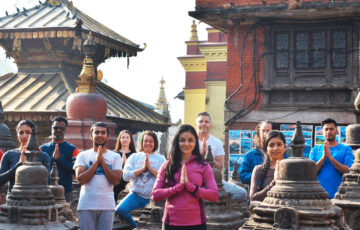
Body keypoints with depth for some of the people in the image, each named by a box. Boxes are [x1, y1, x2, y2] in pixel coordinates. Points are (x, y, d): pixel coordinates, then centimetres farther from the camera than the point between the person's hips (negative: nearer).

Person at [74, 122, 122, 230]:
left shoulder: (115, 156, 7)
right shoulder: (83, 155, 6)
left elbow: (116, 180, -5)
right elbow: (80, 179, -7)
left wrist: (102, 161, -7)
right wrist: (96, 161, -8)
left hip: (107, 206, 1)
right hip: (86, 206, 0)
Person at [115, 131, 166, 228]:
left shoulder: (160, 159, 8)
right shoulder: (134, 157, 10)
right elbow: (126, 175, -3)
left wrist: (150, 168, -11)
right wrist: (143, 168, -8)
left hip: (153, 196, -1)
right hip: (136, 195, 1)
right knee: (120, 210, -21)